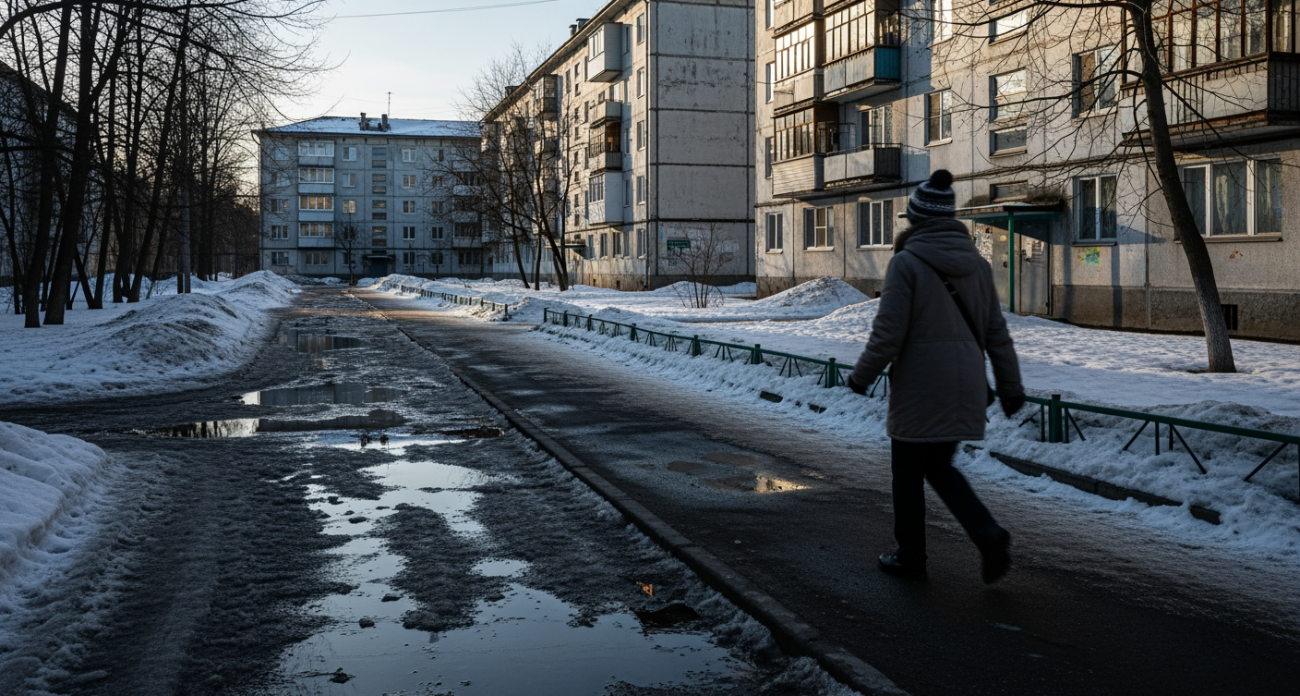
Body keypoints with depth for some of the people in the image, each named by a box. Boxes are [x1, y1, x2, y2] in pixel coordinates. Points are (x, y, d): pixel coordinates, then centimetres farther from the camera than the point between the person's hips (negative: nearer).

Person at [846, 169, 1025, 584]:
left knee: (908, 473, 10)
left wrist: (862, 376, 1)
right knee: (940, 467, 20)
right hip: (965, 389, 6)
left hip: (920, 390, -6)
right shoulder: (976, 263, 7)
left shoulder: (907, 262, -12)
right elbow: (997, 333, 10)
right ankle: (988, 535, 3)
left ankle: (910, 559, 21)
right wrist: (1010, 387, 16)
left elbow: (888, 334, -14)